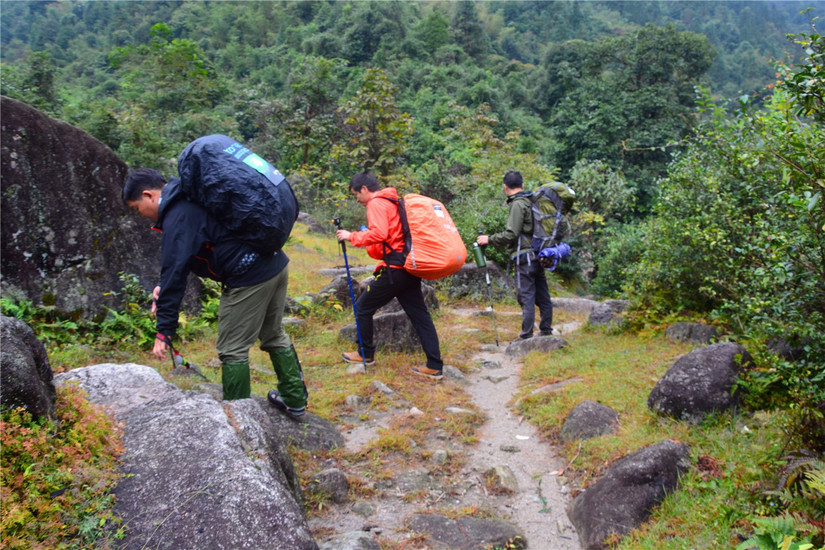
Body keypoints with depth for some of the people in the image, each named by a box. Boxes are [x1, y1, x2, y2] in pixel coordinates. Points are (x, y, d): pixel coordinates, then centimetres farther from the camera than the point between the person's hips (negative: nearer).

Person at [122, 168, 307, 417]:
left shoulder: (178, 216, -13)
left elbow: (176, 269, -17)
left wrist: (164, 331, -13)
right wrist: (164, 287, 10)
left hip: (249, 278, -10)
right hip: (277, 265, 10)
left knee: (233, 350, 3)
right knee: (274, 336, 23)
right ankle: (295, 399, 35)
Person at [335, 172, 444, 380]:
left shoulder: (376, 203, -9)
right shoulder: (394, 201, 20)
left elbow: (379, 233, -23)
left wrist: (352, 236, -13)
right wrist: (363, 235, 21)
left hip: (393, 269, -9)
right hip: (409, 266, 9)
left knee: (362, 308, 9)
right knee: (419, 314, 6)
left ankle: (366, 354, 23)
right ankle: (435, 366, 4)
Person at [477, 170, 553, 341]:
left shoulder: (518, 204, -12)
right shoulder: (531, 201, 14)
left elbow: (511, 234, -17)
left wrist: (489, 239, -8)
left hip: (524, 257, -9)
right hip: (538, 256, 9)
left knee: (526, 296, -7)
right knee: (542, 296, 11)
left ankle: (526, 336, -5)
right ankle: (546, 332, 18)